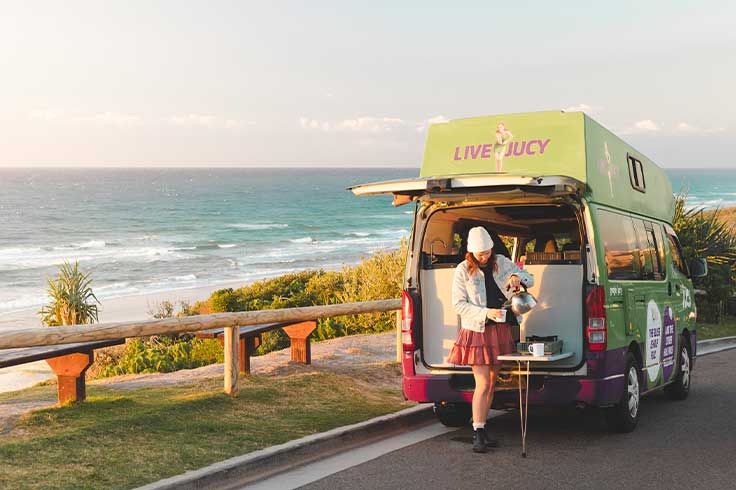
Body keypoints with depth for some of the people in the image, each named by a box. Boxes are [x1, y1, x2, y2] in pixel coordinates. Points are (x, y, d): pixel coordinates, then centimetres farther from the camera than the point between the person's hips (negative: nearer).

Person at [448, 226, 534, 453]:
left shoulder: (501, 262, 5)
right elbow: (459, 304, -9)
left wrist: (517, 277, -13)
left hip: (500, 330, 5)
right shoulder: (463, 270, -6)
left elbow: (530, 279, 11)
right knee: (482, 385, -11)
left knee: (491, 383, 10)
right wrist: (486, 313, -21)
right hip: (477, 332, -5)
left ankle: (481, 429, 19)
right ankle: (478, 435, -6)